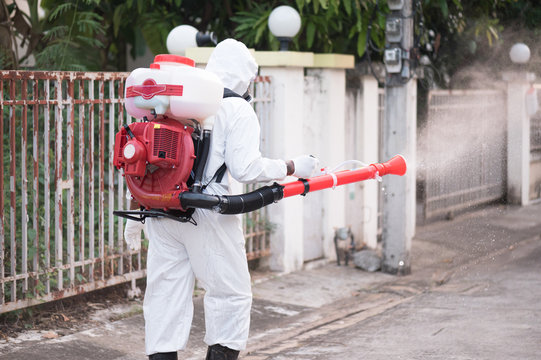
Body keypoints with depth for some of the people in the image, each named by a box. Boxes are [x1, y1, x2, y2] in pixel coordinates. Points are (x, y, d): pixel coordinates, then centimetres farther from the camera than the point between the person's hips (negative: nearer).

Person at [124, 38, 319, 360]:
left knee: (165, 296, 10)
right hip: (207, 215, -6)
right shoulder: (238, 110, -4)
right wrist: (292, 168, -1)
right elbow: (245, 168, -14)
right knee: (231, 294, 7)